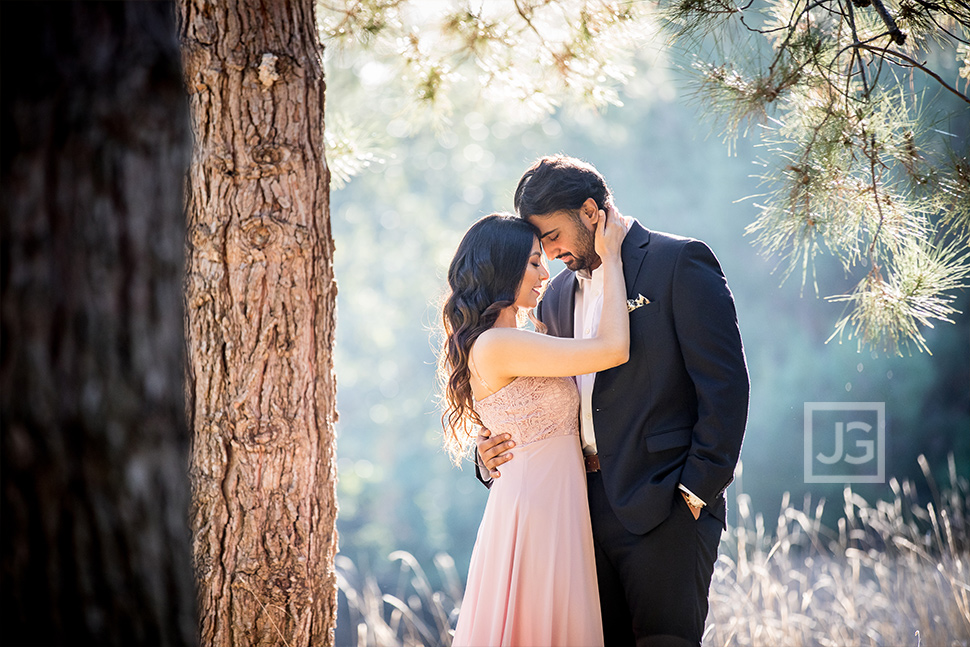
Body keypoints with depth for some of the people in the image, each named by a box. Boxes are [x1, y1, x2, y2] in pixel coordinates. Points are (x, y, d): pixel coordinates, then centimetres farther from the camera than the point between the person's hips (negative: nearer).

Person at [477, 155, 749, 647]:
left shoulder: (680, 262, -3)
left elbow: (724, 385, -9)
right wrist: (495, 456, 2)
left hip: (662, 505, -6)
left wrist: (696, 491, -12)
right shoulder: (557, 297, 18)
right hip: (583, 509, 6)